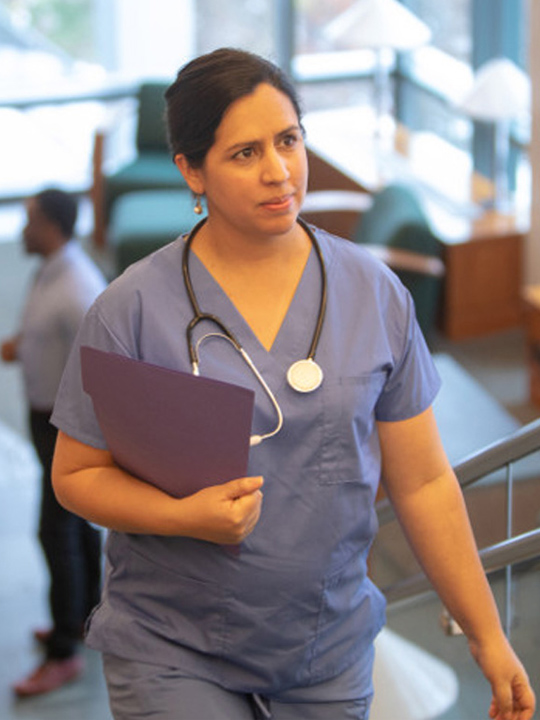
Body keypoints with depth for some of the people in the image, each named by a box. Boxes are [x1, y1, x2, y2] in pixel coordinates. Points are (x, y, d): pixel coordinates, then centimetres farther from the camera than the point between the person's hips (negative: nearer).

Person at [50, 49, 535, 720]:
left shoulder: (377, 294, -1)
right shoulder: (132, 308, -8)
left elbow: (423, 482, 3)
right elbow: (76, 475, -2)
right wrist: (185, 516, -21)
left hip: (329, 657, 2)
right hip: (171, 655, -2)